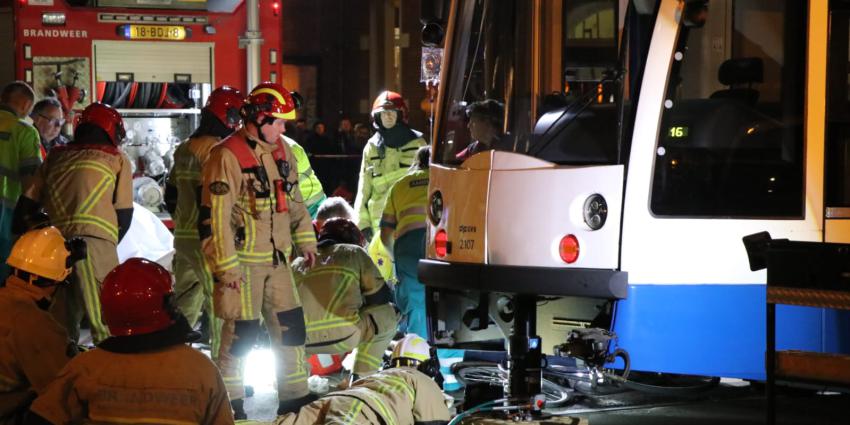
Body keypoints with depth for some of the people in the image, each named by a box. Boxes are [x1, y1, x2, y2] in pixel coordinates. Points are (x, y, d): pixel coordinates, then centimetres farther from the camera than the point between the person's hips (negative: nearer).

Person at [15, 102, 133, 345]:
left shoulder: (57, 156, 23)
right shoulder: (117, 159, 14)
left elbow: (27, 204, 19)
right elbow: (124, 213, 13)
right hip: (95, 240, -4)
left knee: (61, 326, 13)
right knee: (107, 323, -3)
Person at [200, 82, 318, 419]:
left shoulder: (281, 151, 9)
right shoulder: (228, 157, -17)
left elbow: (294, 201, 21)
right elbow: (214, 217, -18)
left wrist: (305, 242, 18)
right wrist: (225, 266, -19)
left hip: (277, 259, 8)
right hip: (243, 262, -8)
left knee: (291, 326, 11)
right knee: (242, 332, -3)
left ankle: (295, 396, 22)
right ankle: (228, 401, 11)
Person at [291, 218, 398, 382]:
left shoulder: (298, 263, 25)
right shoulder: (354, 252, 17)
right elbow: (381, 295, 16)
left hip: (301, 342, 4)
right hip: (343, 336, -4)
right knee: (388, 314, 22)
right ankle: (361, 378, 18)